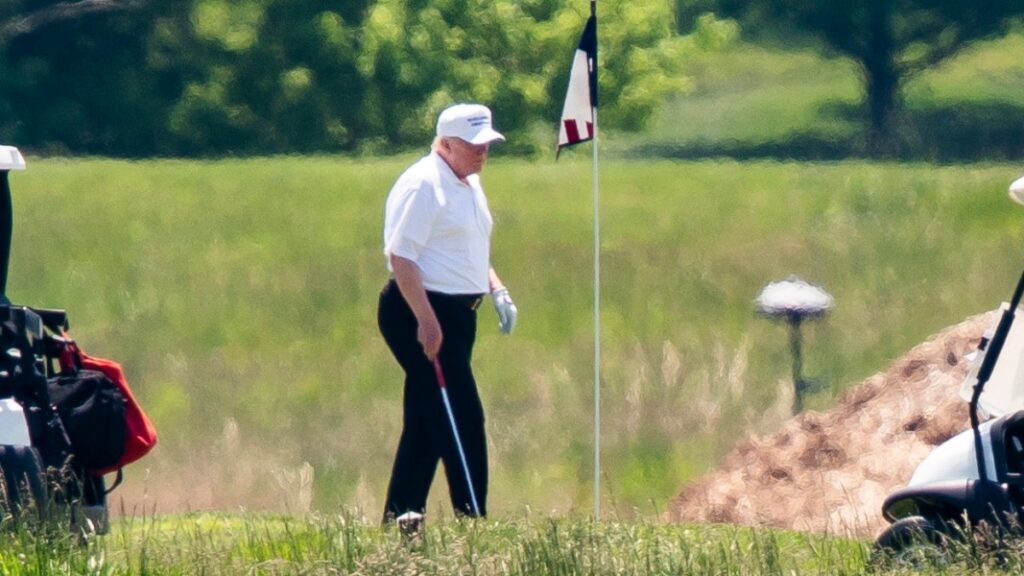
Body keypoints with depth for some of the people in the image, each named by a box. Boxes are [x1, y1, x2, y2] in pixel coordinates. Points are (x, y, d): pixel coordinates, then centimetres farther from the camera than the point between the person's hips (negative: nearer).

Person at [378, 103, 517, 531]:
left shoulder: (469, 184, 16)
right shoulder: (422, 185, -15)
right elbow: (401, 256, -20)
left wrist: (496, 289, 13)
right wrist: (426, 320, -25)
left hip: (456, 314, 10)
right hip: (420, 314, -10)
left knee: (427, 420, 12)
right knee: (463, 419, -10)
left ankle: (400, 514, 18)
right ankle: (471, 516, -7)